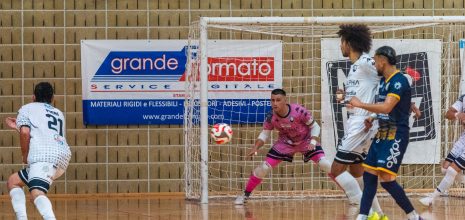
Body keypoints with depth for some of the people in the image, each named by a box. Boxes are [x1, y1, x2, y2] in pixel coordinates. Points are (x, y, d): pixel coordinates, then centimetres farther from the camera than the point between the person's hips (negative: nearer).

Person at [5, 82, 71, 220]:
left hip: (44, 156, -7)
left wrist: (25, 155, 9)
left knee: (36, 194, -26)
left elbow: (25, 133, -4)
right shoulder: (58, 113, 33)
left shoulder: (27, 108, 15)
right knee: (13, 181, 19)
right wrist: (18, 127, 49)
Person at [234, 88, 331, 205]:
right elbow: (265, 134, -6)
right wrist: (255, 147, -24)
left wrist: (313, 142, -31)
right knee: (264, 168, -9)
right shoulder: (271, 117, -22)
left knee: (325, 164, -20)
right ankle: (245, 195, 8)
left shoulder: (299, 111, -30)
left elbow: (315, 126, -16)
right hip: (285, 143, 2)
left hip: (306, 141, -2)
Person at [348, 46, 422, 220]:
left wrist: (360, 104, -20)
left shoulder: (399, 81, -16)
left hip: (396, 136, -9)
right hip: (382, 134, 9)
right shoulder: (383, 81, 13)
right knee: (369, 174, 4)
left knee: (386, 179, -15)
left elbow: (386, 107, -27)